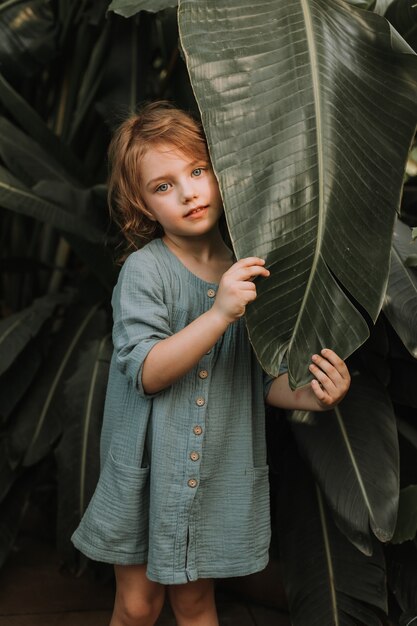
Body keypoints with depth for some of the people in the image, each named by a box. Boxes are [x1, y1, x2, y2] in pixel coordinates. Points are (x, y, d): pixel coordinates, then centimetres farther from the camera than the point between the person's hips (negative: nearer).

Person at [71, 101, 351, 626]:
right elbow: (145, 371, -23)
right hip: (146, 475, -2)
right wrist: (220, 313, -33)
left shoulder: (249, 271, -1)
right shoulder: (144, 269, -14)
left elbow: (262, 377, 4)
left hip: (219, 479, 3)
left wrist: (310, 395, -16)